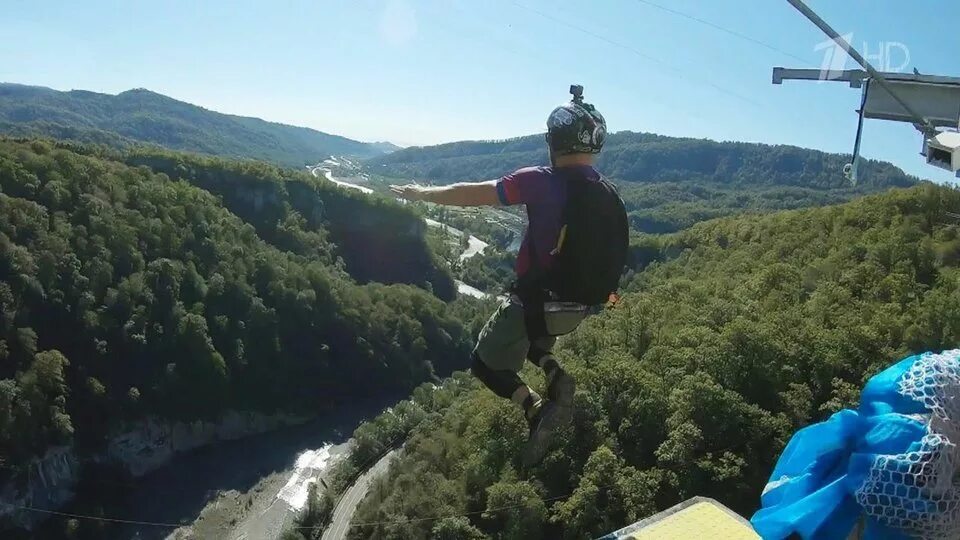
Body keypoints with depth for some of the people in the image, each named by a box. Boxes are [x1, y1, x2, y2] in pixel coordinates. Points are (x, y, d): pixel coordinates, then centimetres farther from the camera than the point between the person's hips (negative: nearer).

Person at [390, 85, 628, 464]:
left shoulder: (542, 182, -17)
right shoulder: (610, 197, 1)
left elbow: (472, 194, -11)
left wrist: (422, 193, 3)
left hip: (536, 302, -6)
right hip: (580, 307, 6)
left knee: (486, 363, 17)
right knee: (529, 339, 34)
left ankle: (535, 407, -7)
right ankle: (556, 376, 6)